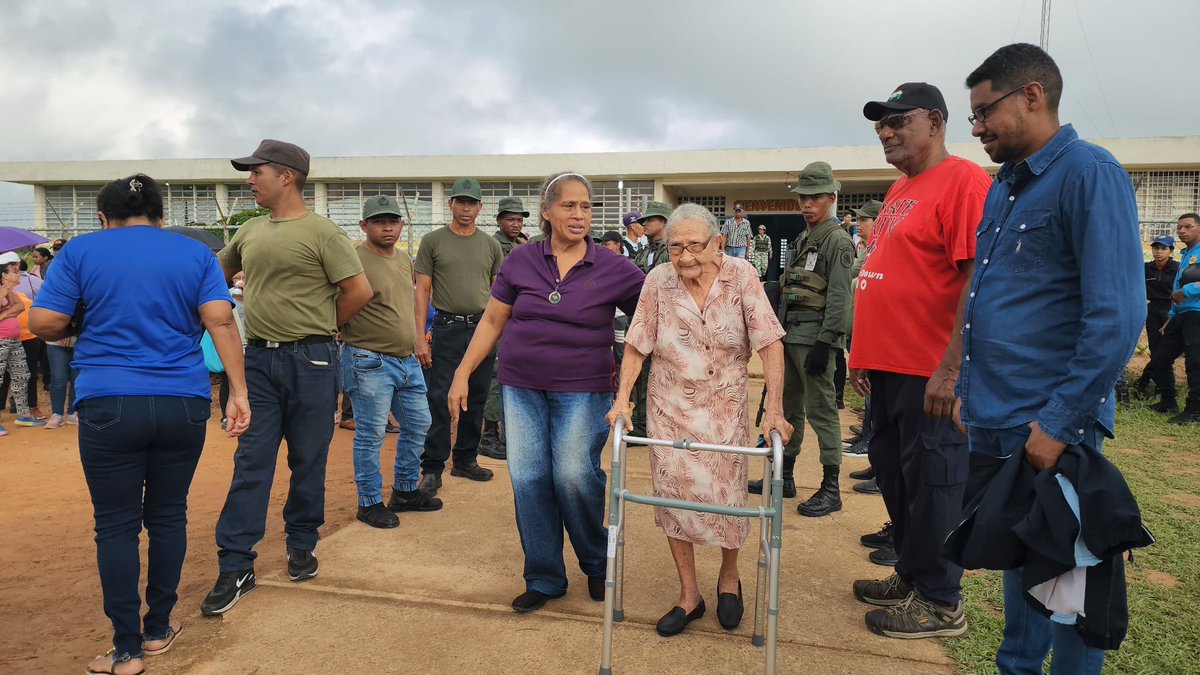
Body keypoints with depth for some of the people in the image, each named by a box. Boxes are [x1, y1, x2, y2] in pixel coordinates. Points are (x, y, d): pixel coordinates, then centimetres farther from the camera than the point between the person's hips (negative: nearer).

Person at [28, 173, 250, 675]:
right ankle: (158, 629, 25)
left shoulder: (81, 251, 5)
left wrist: (81, 329, 20)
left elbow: (42, 322, -1)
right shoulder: (195, 253, 7)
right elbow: (220, 320, -5)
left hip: (109, 405, -1)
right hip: (183, 404, 2)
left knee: (116, 525, 6)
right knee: (168, 516, 13)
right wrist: (239, 392, -8)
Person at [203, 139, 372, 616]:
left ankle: (302, 545, 27)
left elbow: (359, 290, -11)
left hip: (309, 362, -5)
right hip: (258, 360, 5)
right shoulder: (250, 231, 11)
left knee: (308, 461, 8)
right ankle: (235, 567, 10)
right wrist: (260, 316, 12)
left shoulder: (321, 232, -8)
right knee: (250, 463, 4)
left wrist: (320, 327, -1)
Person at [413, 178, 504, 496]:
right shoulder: (433, 241, 1)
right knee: (439, 401, -4)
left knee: (475, 401, 11)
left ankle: (465, 461, 26)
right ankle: (432, 469, 6)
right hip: (447, 329, -3)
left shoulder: (491, 245, 10)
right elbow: (422, 290, -1)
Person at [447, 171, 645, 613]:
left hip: (582, 390, -2)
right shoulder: (520, 262, 3)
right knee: (528, 480, 3)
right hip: (521, 386, 2)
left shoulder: (614, 269, -2)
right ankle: (544, 579, 21)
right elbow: (491, 321, 8)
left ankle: (597, 564, 20)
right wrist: (462, 374, 5)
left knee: (574, 476, -10)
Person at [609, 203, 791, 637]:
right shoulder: (658, 281, -9)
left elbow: (770, 343, -14)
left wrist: (775, 409, -20)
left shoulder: (741, 276, -13)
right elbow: (636, 345, -2)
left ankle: (729, 577, 33)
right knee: (673, 495, 2)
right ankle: (689, 595, 21)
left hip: (725, 409, -1)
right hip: (669, 408, 1)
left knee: (726, 495, 3)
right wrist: (622, 398, -11)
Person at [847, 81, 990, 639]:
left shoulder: (964, 181, -12)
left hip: (929, 374, -9)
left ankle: (940, 603, 18)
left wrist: (951, 369, -23)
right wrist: (866, 352, 19)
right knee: (892, 473, 17)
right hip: (887, 366, 9)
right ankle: (910, 576, 34)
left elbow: (980, 279, -19)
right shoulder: (899, 190, 16)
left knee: (931, 482, 2)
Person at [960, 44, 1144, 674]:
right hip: (992, 420, 8)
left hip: (1048, 425, -8)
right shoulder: (1003, 187, 13)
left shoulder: (1089, 174, -12)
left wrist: (1060, 421, -19)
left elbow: (1116, 315, -18)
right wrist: (971, 390, 14)